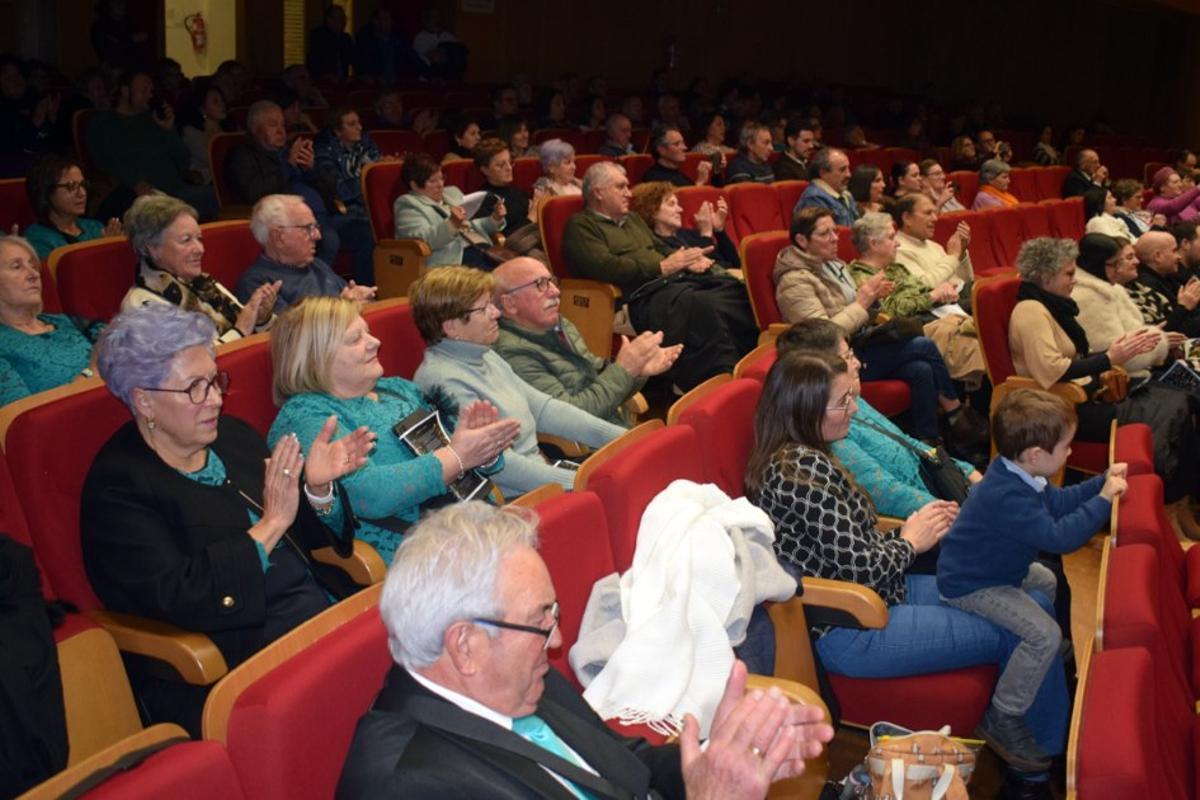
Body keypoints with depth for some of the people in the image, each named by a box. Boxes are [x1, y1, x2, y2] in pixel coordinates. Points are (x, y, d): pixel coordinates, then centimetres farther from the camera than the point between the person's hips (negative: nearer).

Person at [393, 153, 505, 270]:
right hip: (454, 258, -7)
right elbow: (423, 239, -11)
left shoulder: (452, 193, 27)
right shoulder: (407, 204, 6)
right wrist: (452, 224, -26)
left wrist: (495, 219, 12)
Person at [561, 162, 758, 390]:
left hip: (678, 279, 9)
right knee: (704, 306, -37)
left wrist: (688, 260, 5)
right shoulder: (581, 225, 4)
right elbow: (606, 268, -11)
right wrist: (662, 267, -7)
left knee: (739, 291, -14)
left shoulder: (633, 219, 32)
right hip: (645, 293, -9)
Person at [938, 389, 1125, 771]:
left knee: (1055, 584, 29)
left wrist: (1102, 482, 5)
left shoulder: (1020, 476, -2)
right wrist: (1104, 500, -26)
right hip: (969, 585, -11)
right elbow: (1059, 536, -36)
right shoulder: (1007, 497, -35)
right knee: (1044, 634, -21)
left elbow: (1058, 502, 15)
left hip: (997, 567, 11)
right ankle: (1002, 721, -9)